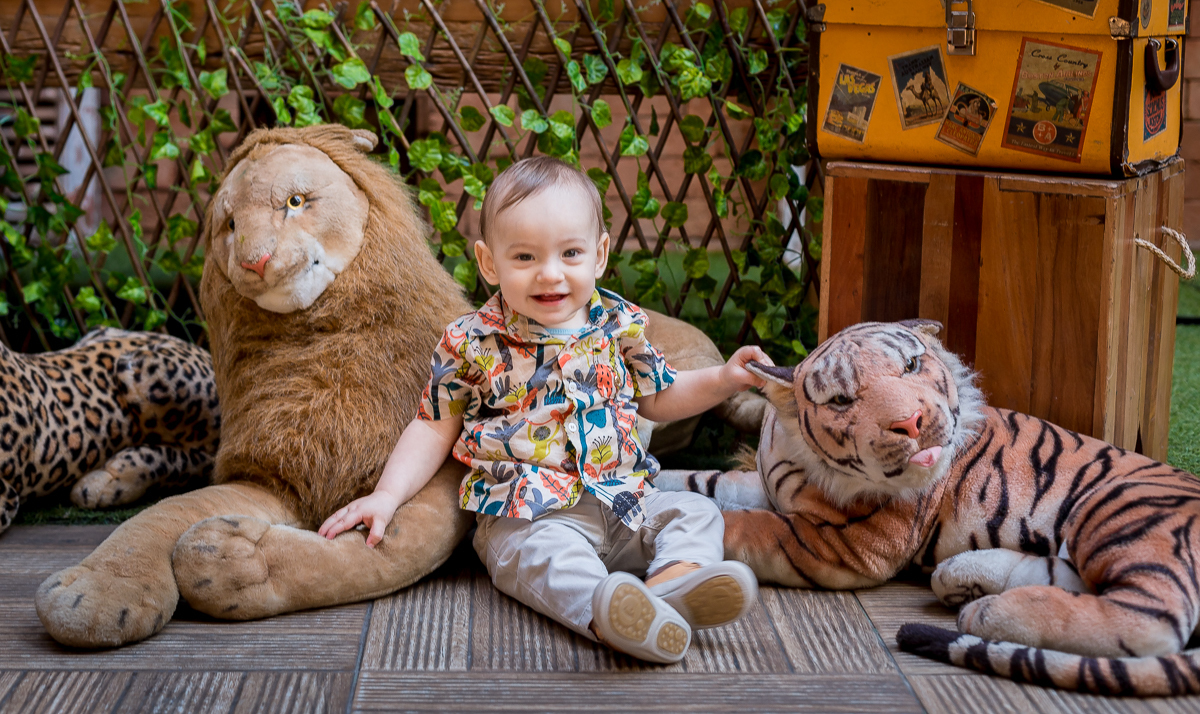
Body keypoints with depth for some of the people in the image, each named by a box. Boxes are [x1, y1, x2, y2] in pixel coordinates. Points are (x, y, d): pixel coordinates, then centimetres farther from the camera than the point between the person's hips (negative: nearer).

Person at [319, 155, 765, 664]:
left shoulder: (620, 324, 8)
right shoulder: (472, 343, 0)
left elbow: (659, 397, 23)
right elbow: (434, 429, 7)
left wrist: (724, 379, 8)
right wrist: (387, 496, -4)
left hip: (625, 500, 5)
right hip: (529, 514, -4)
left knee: (695, 511, -14)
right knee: (544, 551, -34)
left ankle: (674, 580, -41)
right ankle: (604, 611, -58)